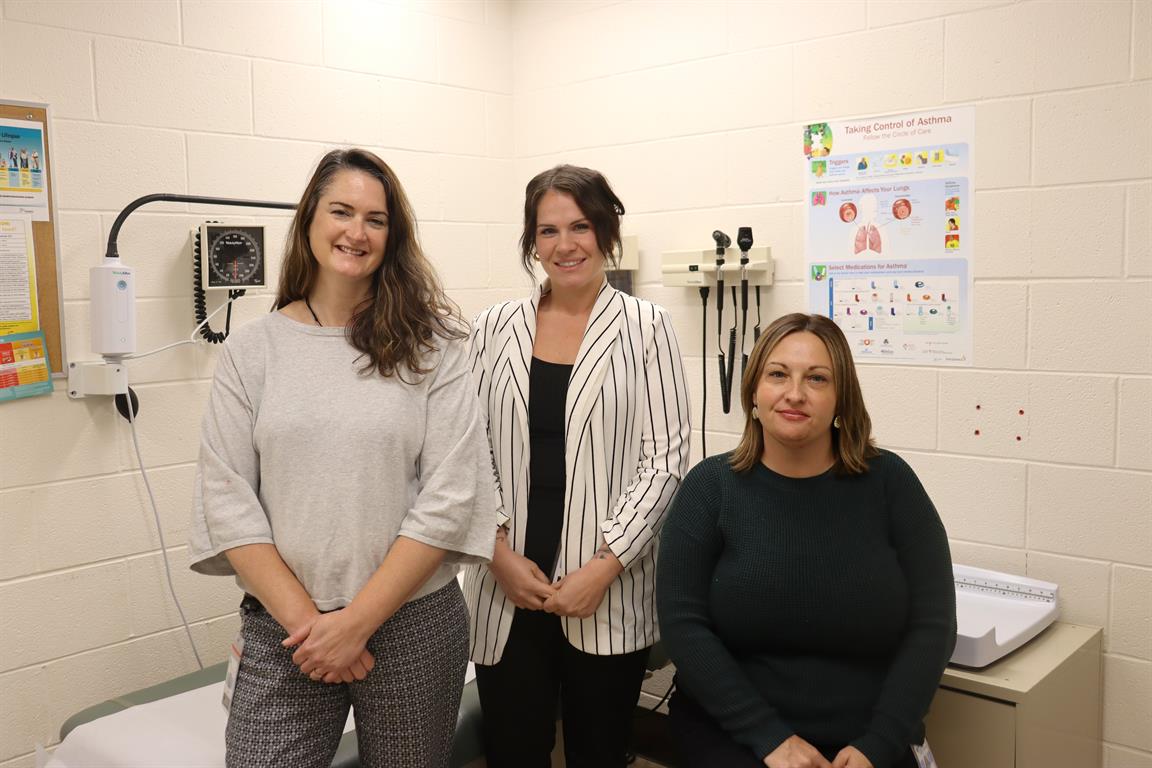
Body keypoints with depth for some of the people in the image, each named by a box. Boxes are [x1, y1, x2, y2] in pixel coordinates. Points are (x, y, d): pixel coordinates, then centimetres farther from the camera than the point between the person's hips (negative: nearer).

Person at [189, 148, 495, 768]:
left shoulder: (431, 347, -4)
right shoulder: (250, 350, 1)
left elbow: (450, 496, -8)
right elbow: (227, 500, -2)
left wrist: (357, 621, -11)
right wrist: (305, 620, -10)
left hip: (412, 624, 0)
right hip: (281, 630, 1)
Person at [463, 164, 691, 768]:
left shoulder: (645, 327, -1)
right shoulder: (495, 327, 6)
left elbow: (665, 457, -5)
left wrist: (604, 567, -12)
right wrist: (500, 553, -6)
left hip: (607, 594, -1)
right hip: (507, 590, 2)